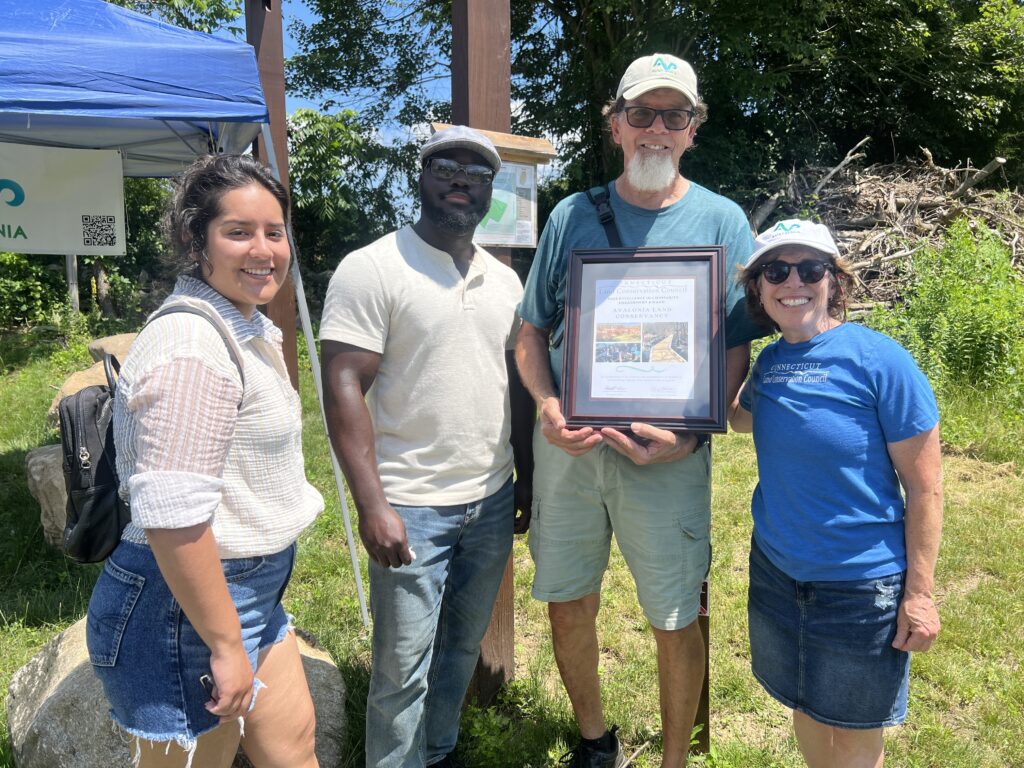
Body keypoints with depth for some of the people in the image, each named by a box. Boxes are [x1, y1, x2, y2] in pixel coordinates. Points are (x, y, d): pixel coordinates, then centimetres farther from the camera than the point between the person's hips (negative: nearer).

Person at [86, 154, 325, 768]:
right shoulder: (191, 345, -23)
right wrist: (226, 645, -21)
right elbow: (173, 516, -28)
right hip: (185, 607, -9)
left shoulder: (250, 329, 9)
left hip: (251, 592, 10)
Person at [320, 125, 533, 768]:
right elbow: (344, 390, -14)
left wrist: (527, 483, 13)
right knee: (404, 668, 5)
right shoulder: (373, 268, -9)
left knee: (463, 650, 20)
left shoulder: (505, 280, 10)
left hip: (493, 500, 6)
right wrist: (372, 505, -19)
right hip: (411, 508, -6)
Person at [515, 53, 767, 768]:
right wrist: (548, 405, -11)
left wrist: (690, 432, -16)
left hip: (669, 457, -2)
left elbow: (738, 347, -1)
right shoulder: (572, 215, 5)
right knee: (567, 603, 13)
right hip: (567, 447, 3)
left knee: (676, 620, 7)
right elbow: (532, 332, 7)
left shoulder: (721, 220, 0)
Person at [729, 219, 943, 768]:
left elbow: (925, 486, -13)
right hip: (775, 569, 5)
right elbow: (744, 420, 20)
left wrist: (920, 592, -12)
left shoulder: (878, 359, -17)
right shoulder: (769, 361, -1)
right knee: (804, 709, 23)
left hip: (861, 583, -5)